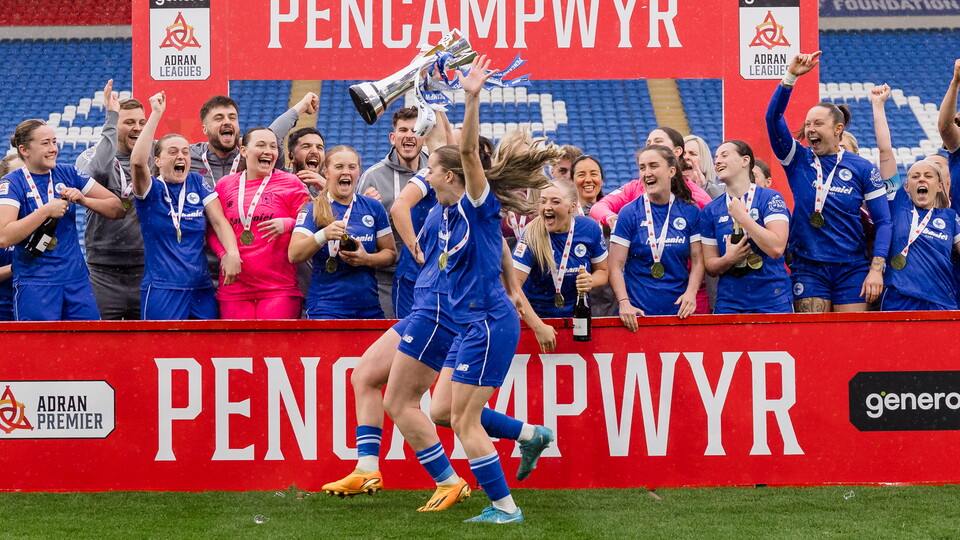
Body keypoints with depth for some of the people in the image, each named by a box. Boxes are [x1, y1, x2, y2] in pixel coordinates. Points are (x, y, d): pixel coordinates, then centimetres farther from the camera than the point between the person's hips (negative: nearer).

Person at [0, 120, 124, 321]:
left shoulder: (69, 174, 8)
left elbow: (118, 209, 8)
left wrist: (84, 200, -8)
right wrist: (46, 211, -18)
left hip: (77, 280, 4)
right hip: (35, 285, -4)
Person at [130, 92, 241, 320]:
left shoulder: (197, 184, 10)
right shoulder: (151, 190, -1)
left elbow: (219, 220, 3)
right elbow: (137, 161, -20)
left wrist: (232, 251, -17)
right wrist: (156, 114, -20)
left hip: (202, 290, 4)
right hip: (161, 290, -4)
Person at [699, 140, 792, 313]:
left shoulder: (771, 198, -4)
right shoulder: (711, 210, 8)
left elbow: (776, 248, -17)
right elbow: (710, 266, 10)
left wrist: (742, 216, -14)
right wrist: (728, 259, -11)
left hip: (772, 301, -3)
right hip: (729, 304, 3)